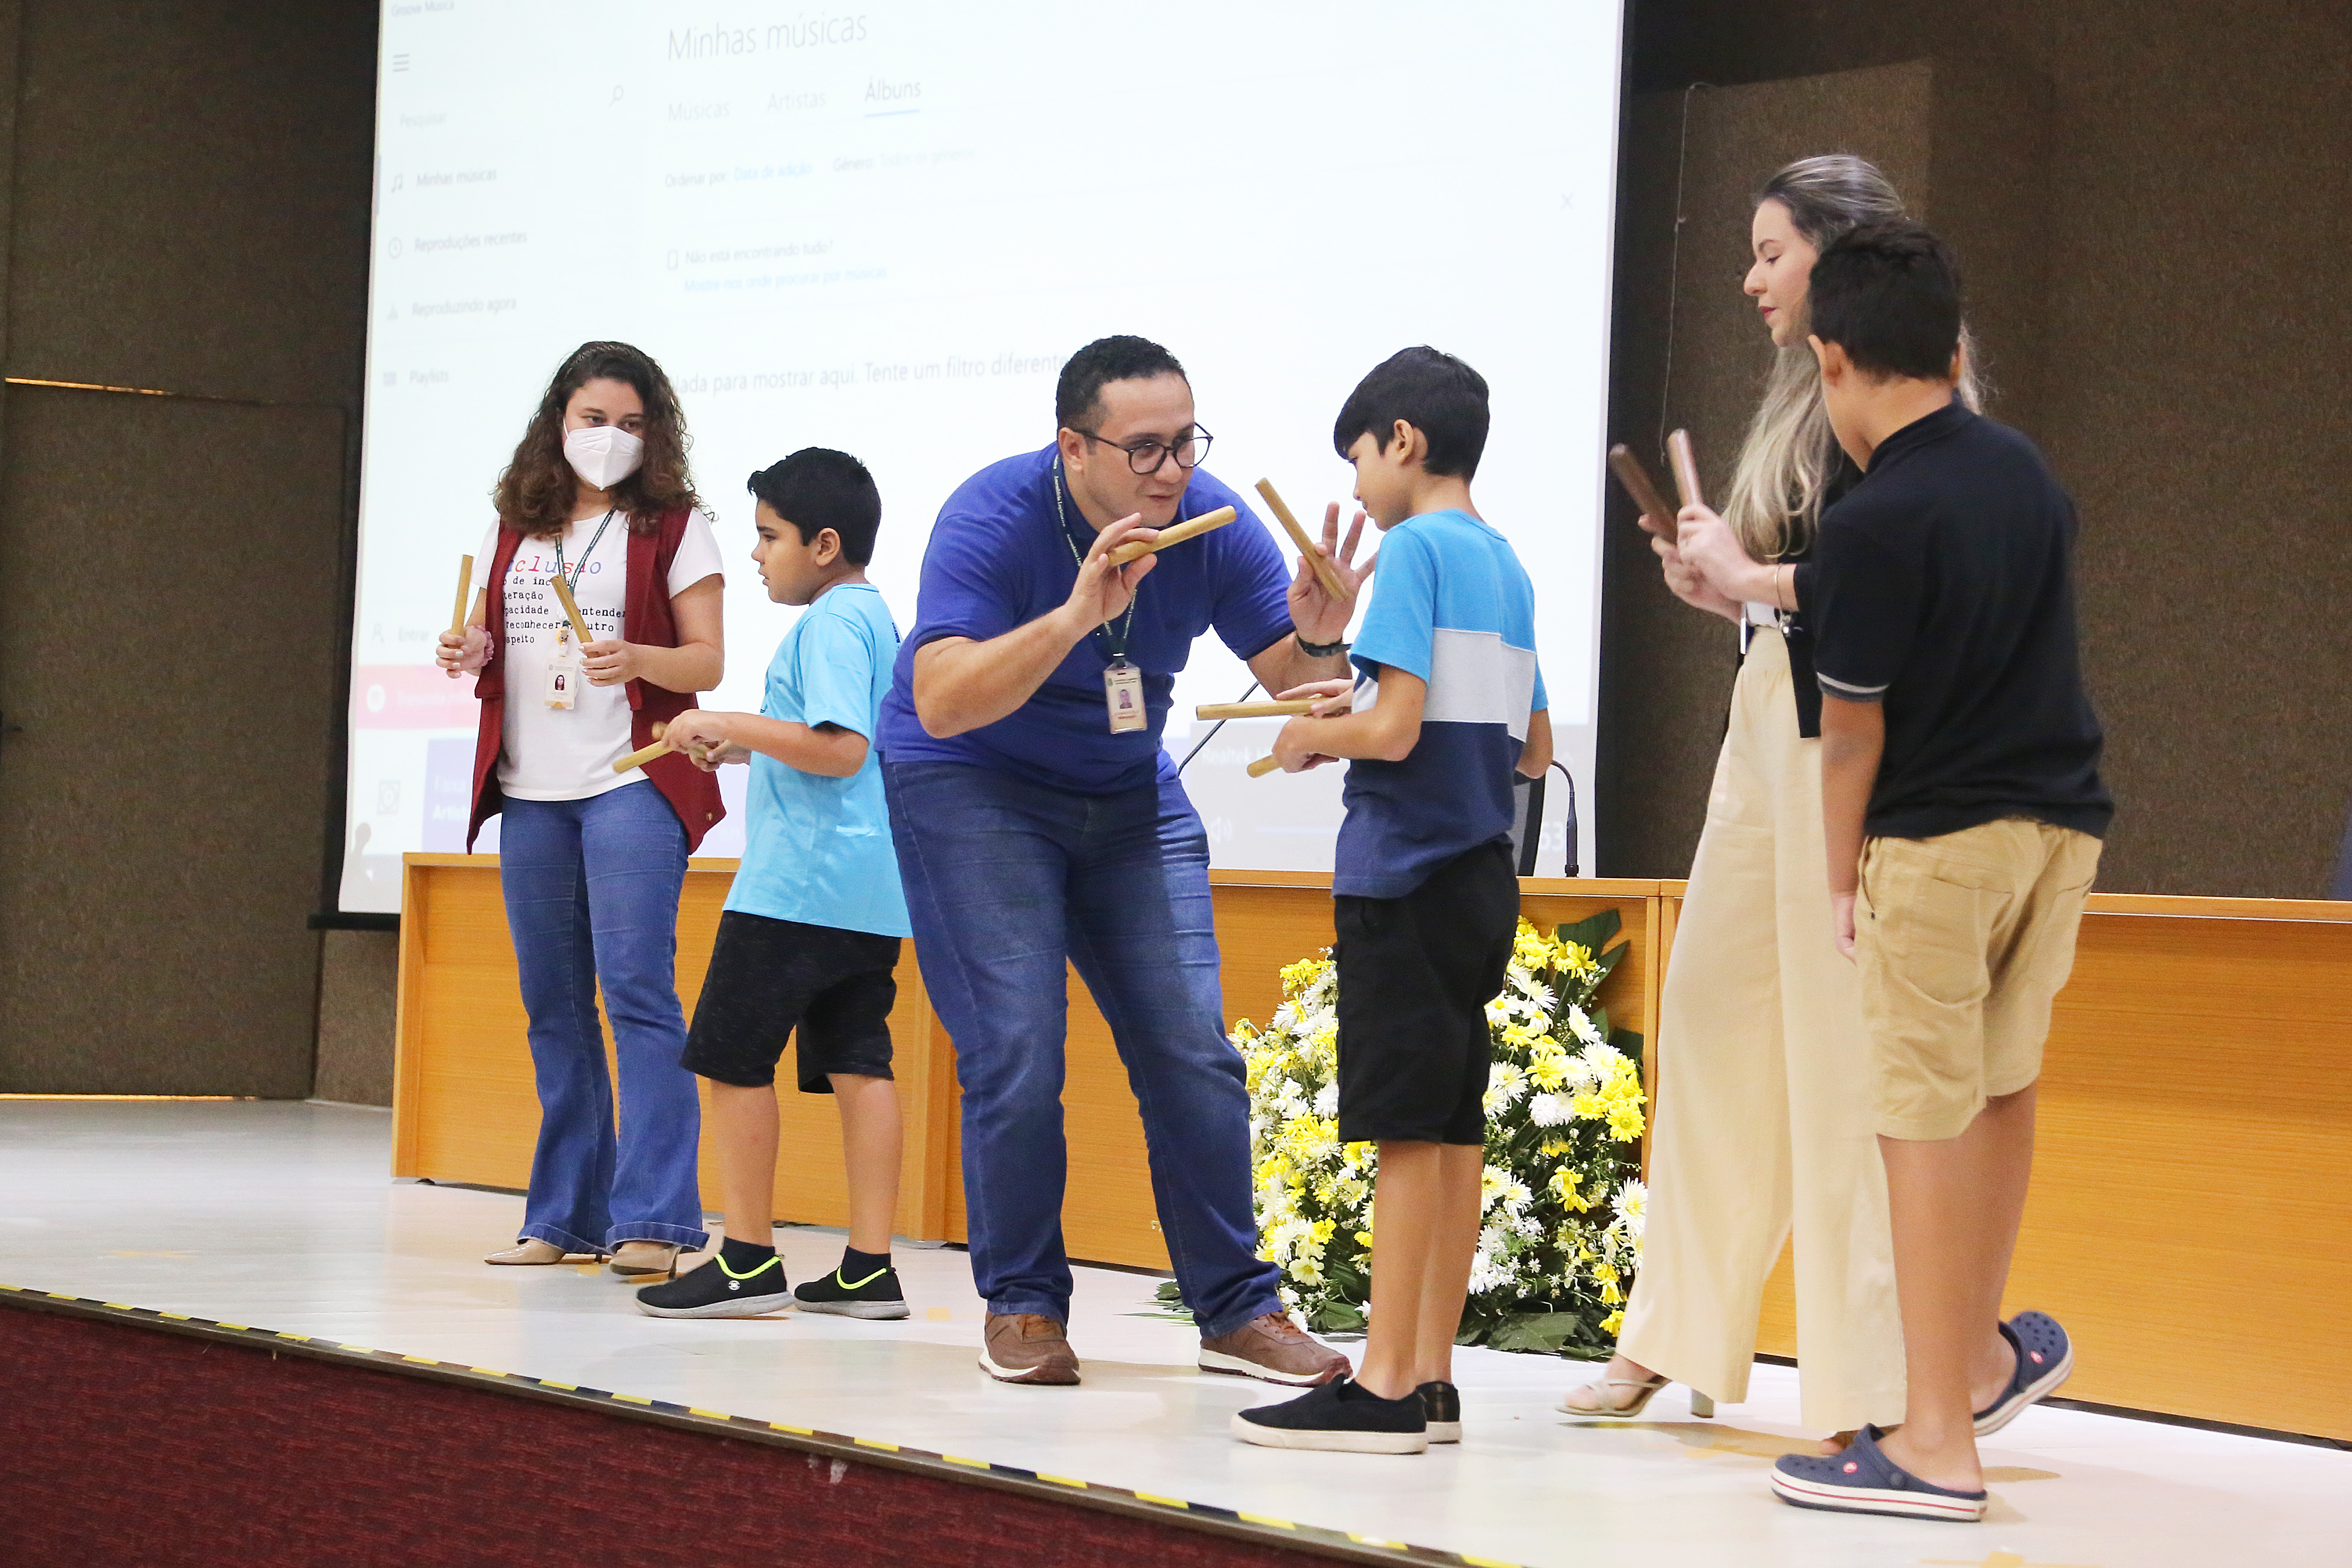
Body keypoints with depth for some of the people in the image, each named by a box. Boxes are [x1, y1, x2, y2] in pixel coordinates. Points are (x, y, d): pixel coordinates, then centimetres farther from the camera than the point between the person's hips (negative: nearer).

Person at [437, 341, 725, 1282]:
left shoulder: (672, 525, 2)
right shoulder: (514, 530, 15)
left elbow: (707, 663, -3)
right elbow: (488, 643, 22)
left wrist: (637, 659, -22)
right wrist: (470, 655, -1)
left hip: (633, 785, -5)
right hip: (531, 789, 5)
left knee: (637, 990, -12)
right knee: (553, 1003, 8)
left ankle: (653, 1220, -13)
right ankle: (566, 1215, 15)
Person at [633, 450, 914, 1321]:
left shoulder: (830, 622, -12)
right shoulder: (876, 617, 18)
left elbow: (842, 749, -22)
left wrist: (733, 725, -16)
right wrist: (749, 751, 21)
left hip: (798, 884, -10)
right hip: (872, 889, 10)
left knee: (731, 1056, -2)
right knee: (857, 1062, 5)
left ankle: (748, 1259, 0)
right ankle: (870, 1268, 3)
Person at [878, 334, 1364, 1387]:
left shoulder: (1212, 524, -13)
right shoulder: (993, 518, -25)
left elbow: (1292, 688, -9)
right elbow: (941, 704, -35)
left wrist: (1319, 639, -33)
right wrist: (1074, 617, -47)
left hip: (1130, 796, 4)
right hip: (973, 787, -4)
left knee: (1194, 1053, -3)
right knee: (1017, 1054, -14)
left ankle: (1237, 1310, 6)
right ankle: (1021, 1307, 2)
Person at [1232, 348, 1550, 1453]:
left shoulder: (1416, 547, -10)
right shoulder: (1506, 565, 15)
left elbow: (1394, 730, -20)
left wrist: (1316, 738, 0)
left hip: (1406, 880, -9)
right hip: (1481, 882, 9)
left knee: (1407, 1131, -8)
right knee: (1453, 1128, 8)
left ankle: (1385, 1389, -8)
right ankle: (1429, 1380, 11)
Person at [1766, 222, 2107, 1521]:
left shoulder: (1874, 523, -16)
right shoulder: (2026, 470, 6)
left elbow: (1852, 729, -10)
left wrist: (1842, 878, 4)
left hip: (1940, 840, -7)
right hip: (2063, 824, 8)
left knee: (1926, 1123, -2)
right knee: (2001, 1091, 21)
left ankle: (1938, 1444, 1)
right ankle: (1986, 1352, 36)